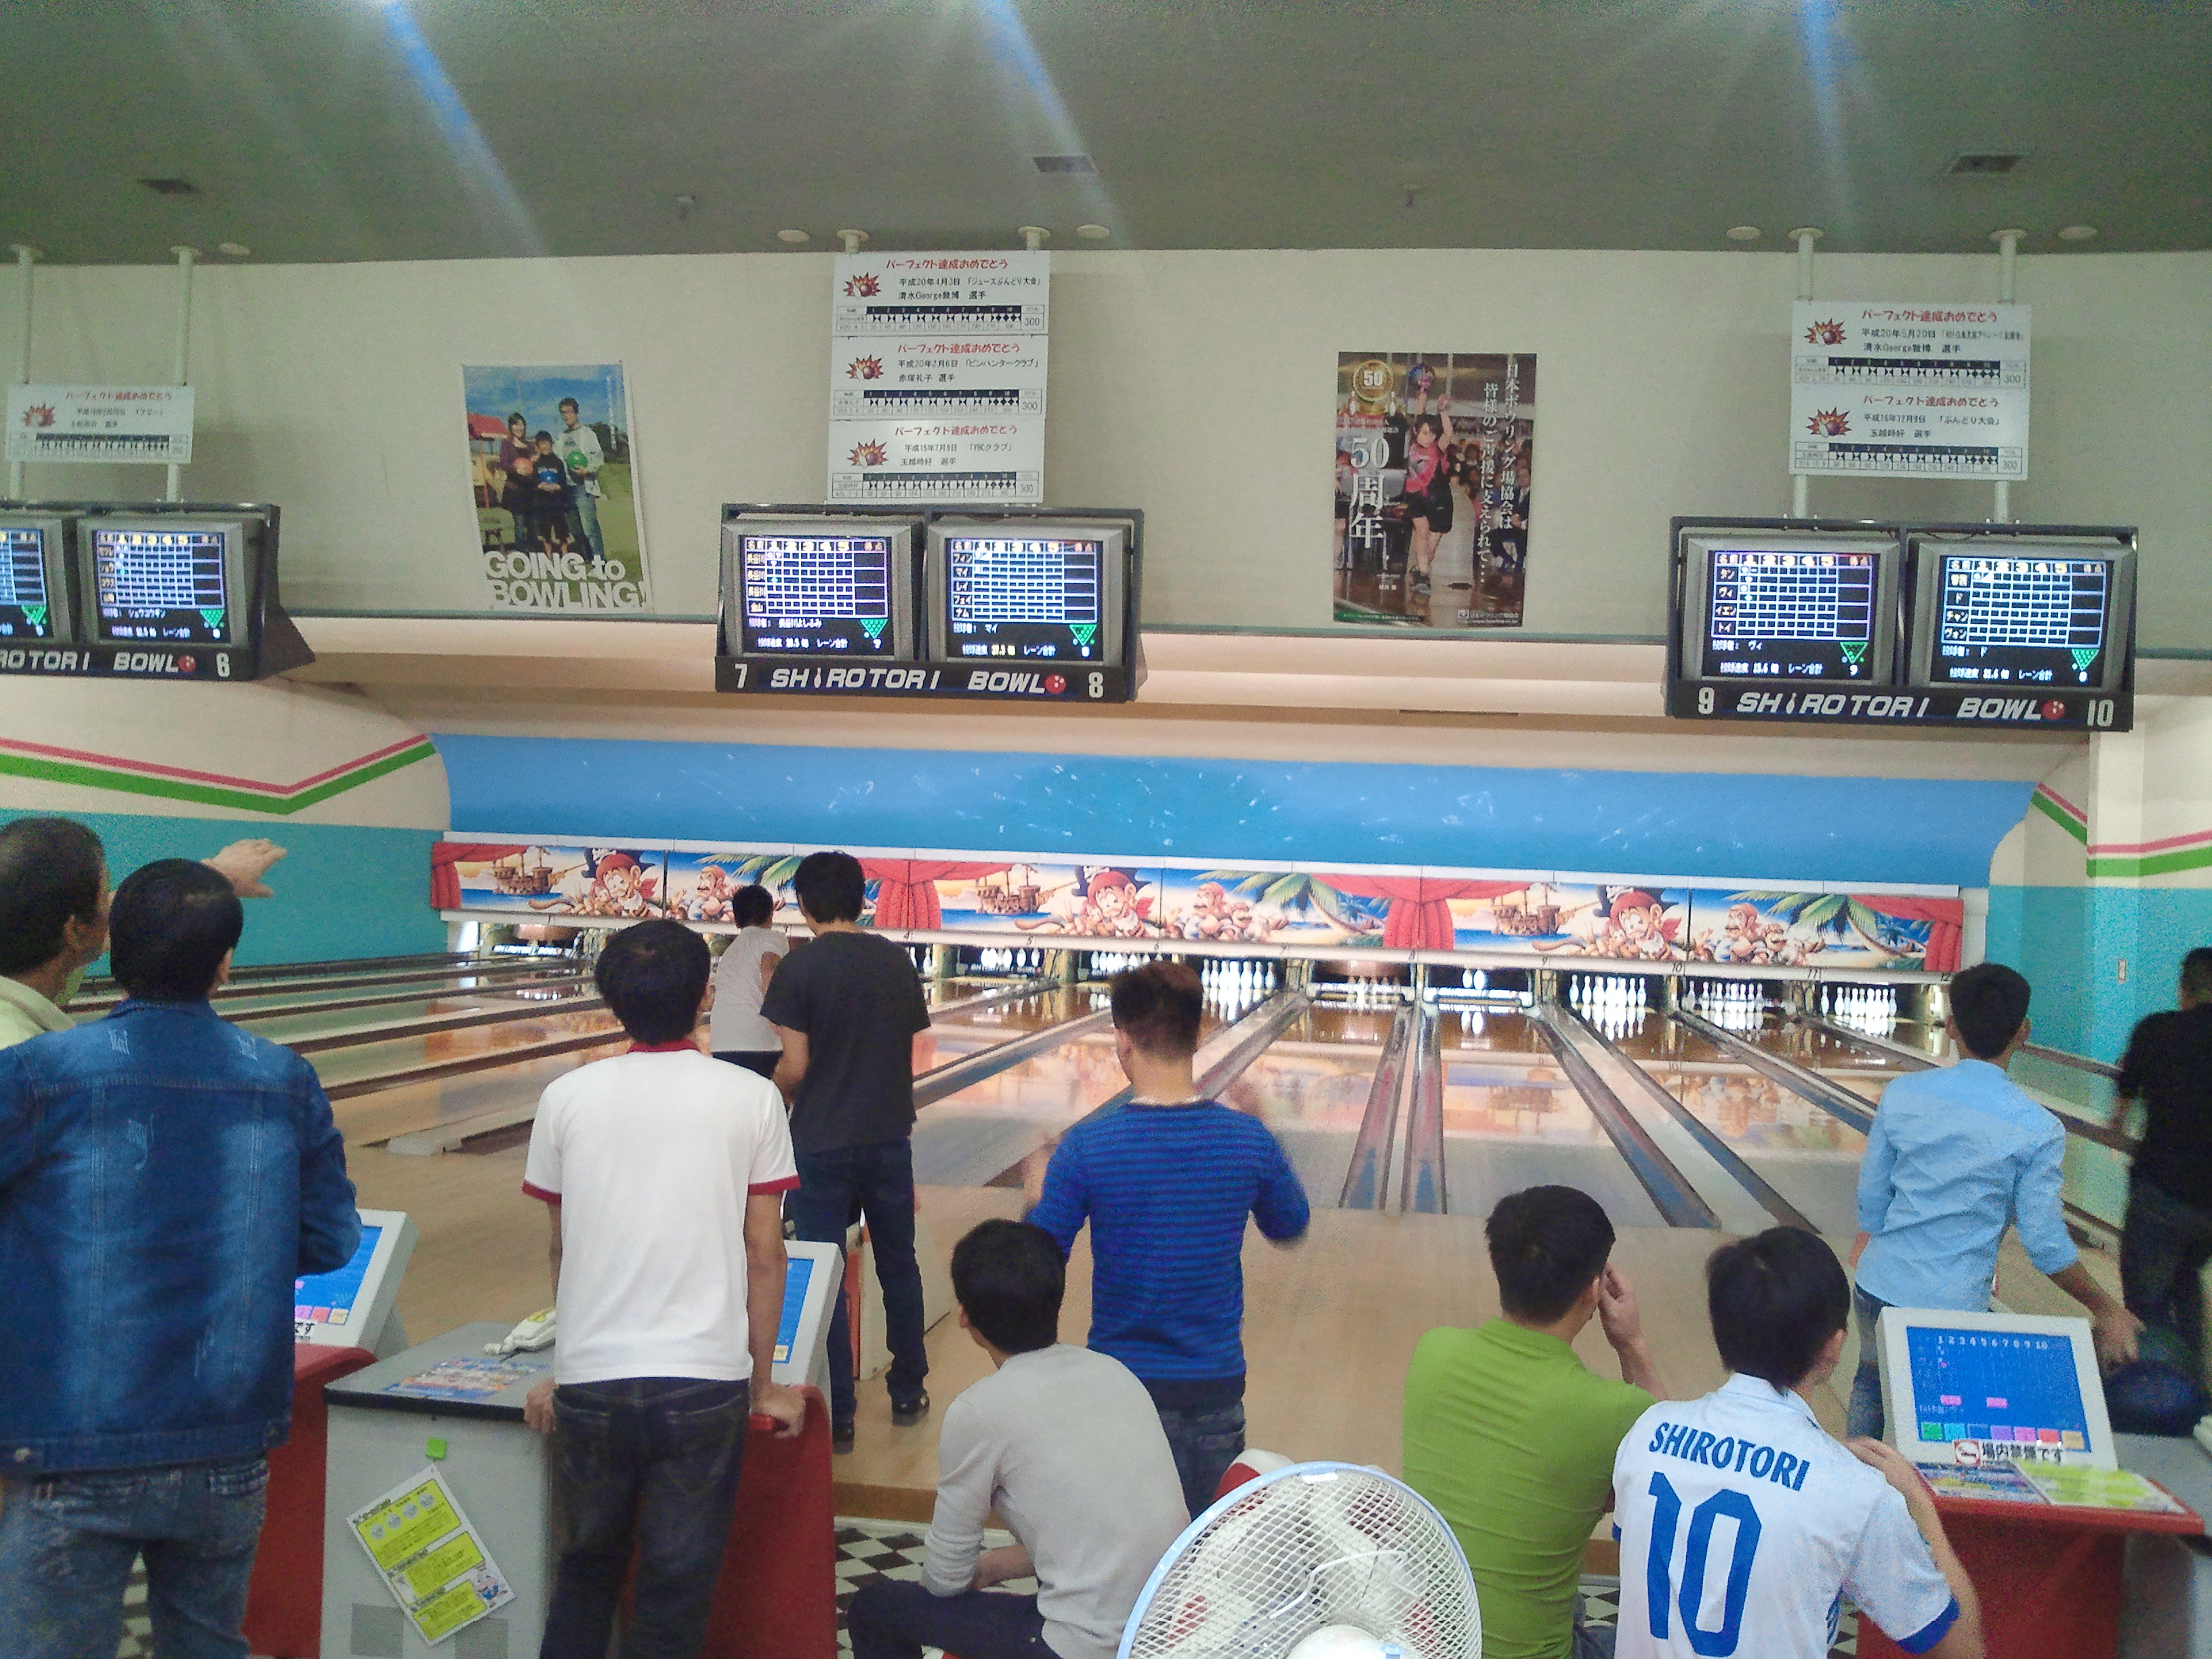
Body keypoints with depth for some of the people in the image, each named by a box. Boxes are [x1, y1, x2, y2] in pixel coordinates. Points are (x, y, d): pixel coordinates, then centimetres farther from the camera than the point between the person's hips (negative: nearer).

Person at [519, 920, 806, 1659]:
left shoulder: (567, 1098, 1)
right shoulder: (752, 1100, -2)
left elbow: (562, 1248, 9)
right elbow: (763, 1254, 0)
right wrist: (763, 1385, 10)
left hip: (592, 1381, 2)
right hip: (705, 1380, -2)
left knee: (587, 1570, 22)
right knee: (674, 1595, 9)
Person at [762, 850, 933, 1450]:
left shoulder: (799, 968, -12)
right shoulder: (897, 961, 1)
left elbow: (794, 1068, -13)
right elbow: (909, 1051, 4)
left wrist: (776, 1098, 8)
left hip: (823, 1146, -4)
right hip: (889, 1139, 4)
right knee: (898, 1267, 17)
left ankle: (836, 1417, 10)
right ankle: (908, 1393, 29)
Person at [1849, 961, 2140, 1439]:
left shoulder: (1902, 1094, -8)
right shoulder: (2038, 1131, -14)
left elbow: (1872, 1195, 0)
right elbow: (2046, 1245, -10)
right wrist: (2106, 1310, 5)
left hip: (1878, 1286, 3)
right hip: (1953, 1308, -3)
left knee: (1870, 1383, 27)